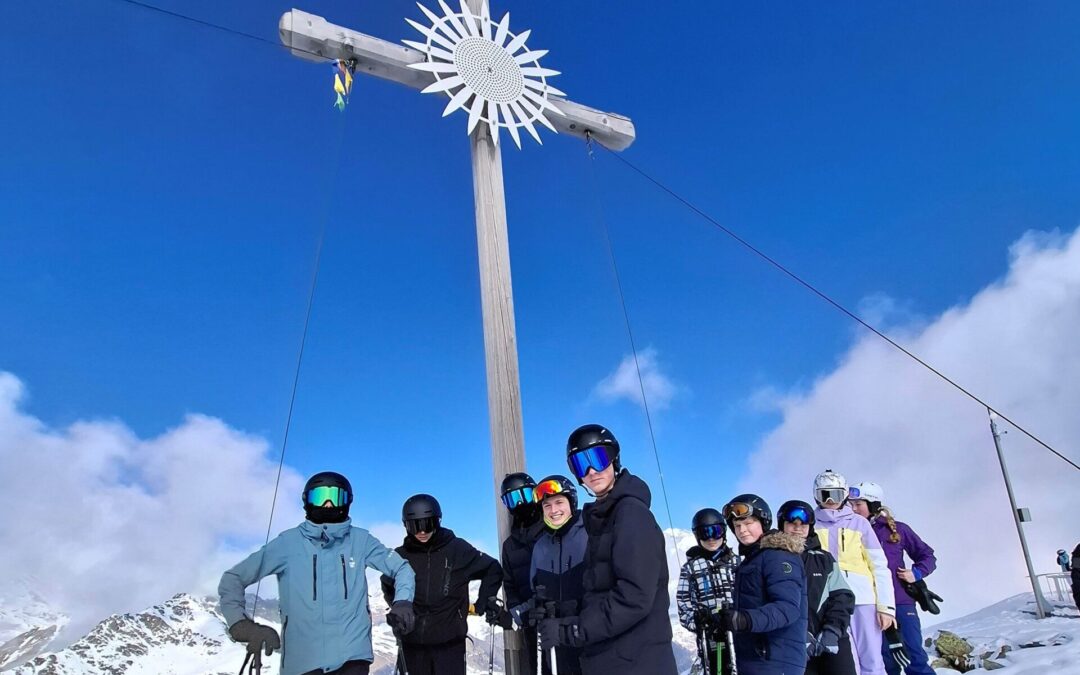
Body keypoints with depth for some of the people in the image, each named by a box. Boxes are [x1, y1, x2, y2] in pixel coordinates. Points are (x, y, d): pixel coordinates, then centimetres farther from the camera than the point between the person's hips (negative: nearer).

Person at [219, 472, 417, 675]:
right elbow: (232, 579, 2)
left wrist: (402, 602, -8)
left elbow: (402, 568, 12)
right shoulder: (288, 543, -1)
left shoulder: (360, 540, 3)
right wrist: (241, 624, -14)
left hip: (352, 656, 0)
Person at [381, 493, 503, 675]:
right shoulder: (401, 555, 1)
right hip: (413, 641, 3)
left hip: (449, 640, -2)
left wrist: (482, 604, 4)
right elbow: (388, 585, 23)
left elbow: (493, 570, 7)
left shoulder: (458, 549, -4)